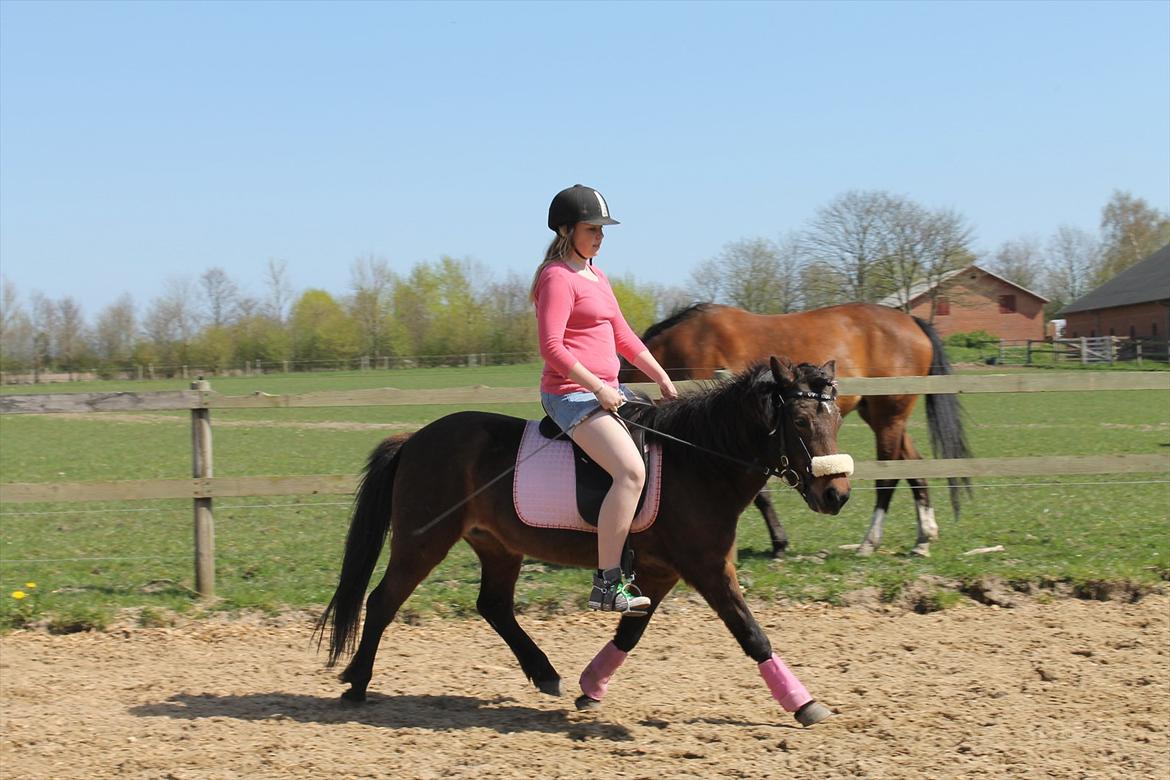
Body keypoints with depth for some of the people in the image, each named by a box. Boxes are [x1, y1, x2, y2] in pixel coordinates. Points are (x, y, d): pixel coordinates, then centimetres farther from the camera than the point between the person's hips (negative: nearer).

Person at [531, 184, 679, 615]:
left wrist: (662, 378, 17)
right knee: (631, 471, -26)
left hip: (606, 391, 10)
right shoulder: (557, 278, -11)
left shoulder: (596, 275, 19)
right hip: (571, 393, -10)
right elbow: (551, 347, -20)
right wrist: (598, 388, -19)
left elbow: (623, 336, 24)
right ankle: (606, 584, -25)